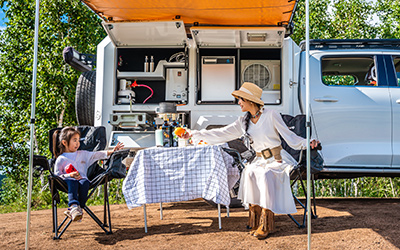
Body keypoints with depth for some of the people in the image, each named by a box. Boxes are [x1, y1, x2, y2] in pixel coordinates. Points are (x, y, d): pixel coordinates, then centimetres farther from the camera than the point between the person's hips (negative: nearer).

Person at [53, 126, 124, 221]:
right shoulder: (61, 159, 12)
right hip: (69, 180, -2)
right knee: (72, 182, -38)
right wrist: (70, 175, -12)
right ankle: (74, 205, -57)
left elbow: (97, 155, 14)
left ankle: (78, 208, -46)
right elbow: (57, 175, 6)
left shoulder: (82, 154, 23)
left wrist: (112, 151, 2)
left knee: (84, 182, -35)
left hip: (82, 178, 2)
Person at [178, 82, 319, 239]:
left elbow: (289, 136, -4)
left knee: (266, 175, -35)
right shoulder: (243, 122, 9)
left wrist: (308, 143, -20)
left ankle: (265, 225, -29)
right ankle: (255, 222, -22)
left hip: (278, 160, -4)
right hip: (261, 161, 4)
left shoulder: (271, 115, -6)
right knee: (249, 173, -28)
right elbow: (221, 134, 10)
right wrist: (195, 134, 8)